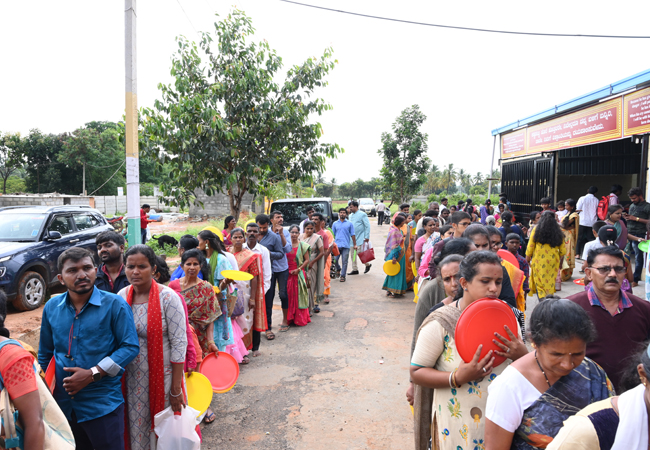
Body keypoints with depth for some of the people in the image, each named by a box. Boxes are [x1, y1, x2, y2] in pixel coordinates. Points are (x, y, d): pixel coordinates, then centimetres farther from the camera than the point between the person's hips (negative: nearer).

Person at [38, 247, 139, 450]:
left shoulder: (114, 304, -11)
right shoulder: (51, 307, 3)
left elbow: (130, 347, -13)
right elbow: (45, 354, 15)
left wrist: (92, 374, -18)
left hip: (103, 404, -4)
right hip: (63, 404, 4)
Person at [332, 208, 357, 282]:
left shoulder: (349, 223, 8)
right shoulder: (335, 224, 11)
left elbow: (352, 235, 8)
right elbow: (333, 235, 13)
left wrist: (354, 244, 4)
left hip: (346, 246, -1)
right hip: (337, 245, 1)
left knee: (344, 262, 0)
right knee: (335, 259, -2)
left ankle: (343, 276, 8)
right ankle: (338, 269, 27)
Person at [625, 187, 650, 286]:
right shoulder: (632, 206, 19)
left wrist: (636, 219, -14)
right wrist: (627, 217, 7)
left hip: (639, 234, -7)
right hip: (628, 233, 7)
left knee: (638, 257, -2)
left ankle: (635, 280, 1)